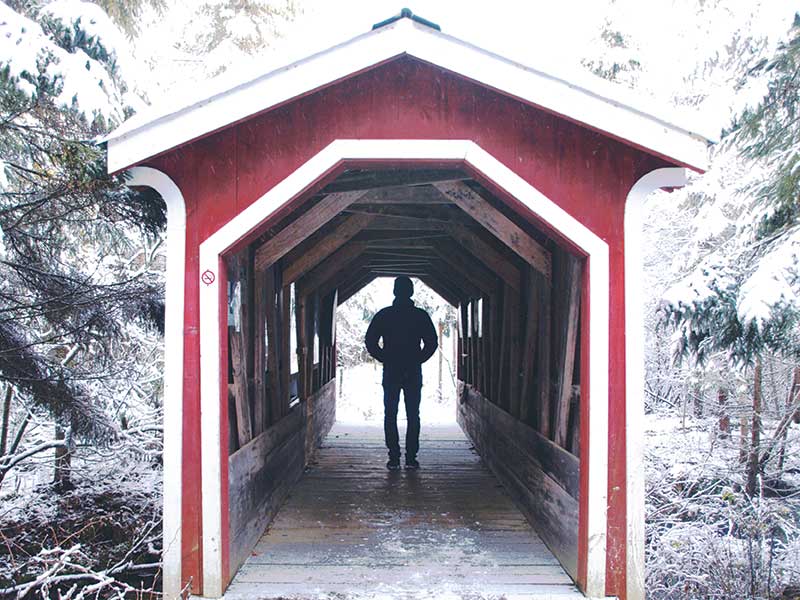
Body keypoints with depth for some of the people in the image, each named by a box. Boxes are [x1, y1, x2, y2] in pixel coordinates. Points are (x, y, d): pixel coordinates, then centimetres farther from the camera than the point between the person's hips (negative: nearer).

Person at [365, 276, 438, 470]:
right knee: (413, 416, 6)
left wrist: (384, 359, 9)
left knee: (390, 416, 6)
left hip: (390, 372, 0)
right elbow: (432, 343, 0)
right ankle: (411, 458, 4)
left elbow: (370, 342, -1)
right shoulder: (421, 316, -1)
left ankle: (393, 458, 3)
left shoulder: (383, 315, -1)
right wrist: (418, 359, 9)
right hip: (414, 372, 0)